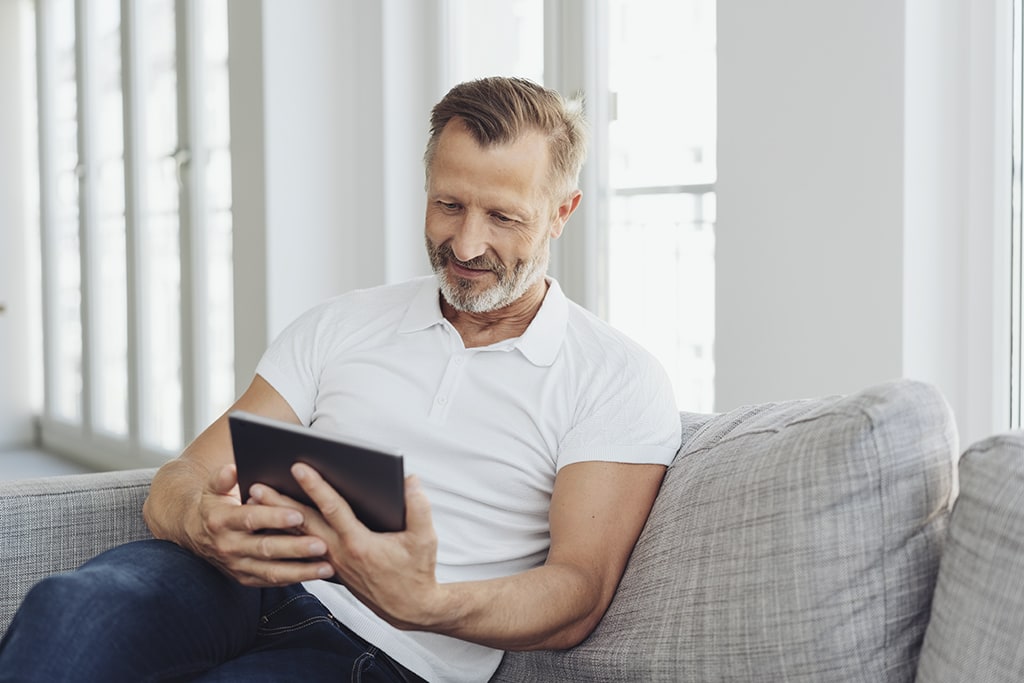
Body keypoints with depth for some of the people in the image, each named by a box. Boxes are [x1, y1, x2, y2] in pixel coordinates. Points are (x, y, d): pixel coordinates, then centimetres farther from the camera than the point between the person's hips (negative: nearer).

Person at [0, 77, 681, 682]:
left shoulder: (618, 381, 5)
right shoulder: (340, 325, 16)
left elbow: (577, 598, -7)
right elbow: (182, 481, 10)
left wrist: (424, 603, -28)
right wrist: (200, 523, -17)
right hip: (245, 585, 4)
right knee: (71, 608, -31)